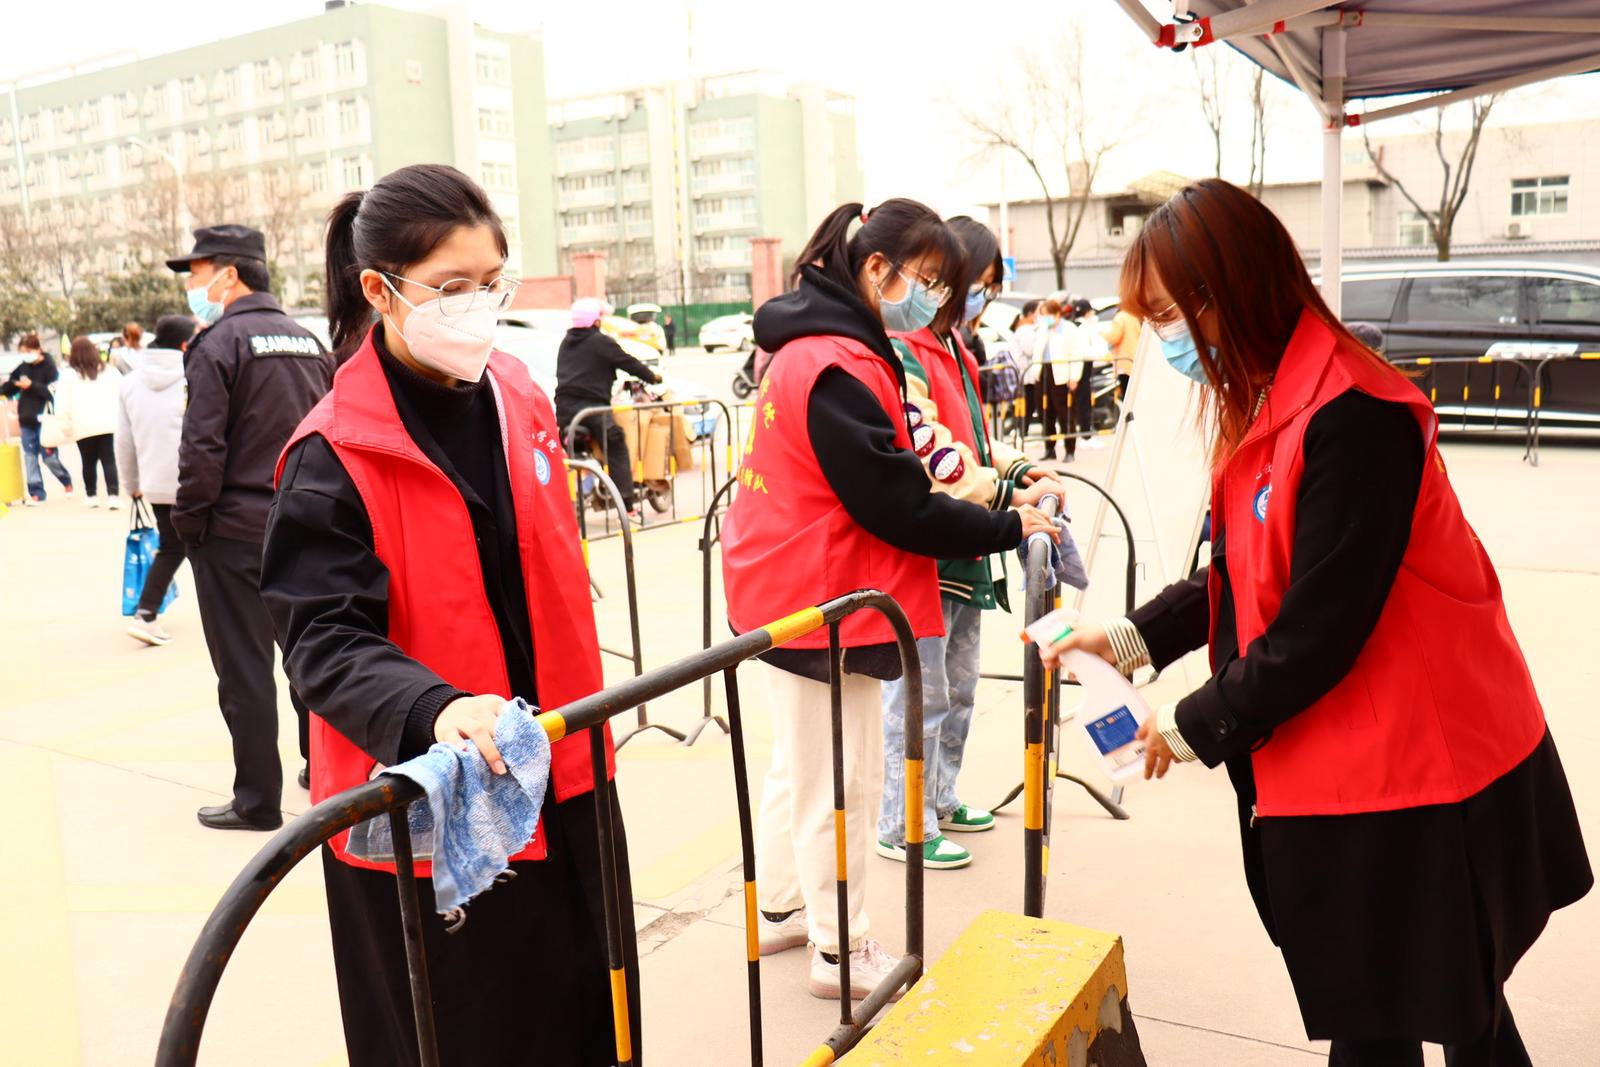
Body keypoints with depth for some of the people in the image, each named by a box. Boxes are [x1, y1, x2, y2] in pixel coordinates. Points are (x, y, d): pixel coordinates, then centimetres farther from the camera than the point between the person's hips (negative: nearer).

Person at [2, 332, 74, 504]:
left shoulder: (49, 367, -8)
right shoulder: (22, 367, 6)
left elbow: (53, 392, -17)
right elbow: (10, 386, 14)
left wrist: (31, 385, -22)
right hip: (27, 420, 5)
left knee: (49, 457, 0)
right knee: (30, 457, 4)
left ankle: (67, 482, 25)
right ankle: (36, 492, 10)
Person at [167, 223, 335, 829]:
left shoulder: (218, 342, -11)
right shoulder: (309, 343, 10)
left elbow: (202, 447, -17)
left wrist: (188, 522, -7)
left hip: (235, 529, -7)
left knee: (244, 670, 1)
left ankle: (257, 801, 8)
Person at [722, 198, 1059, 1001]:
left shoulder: (810, 347, 11)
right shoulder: (838, 367, -22)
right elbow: (896, 507, -22)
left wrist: (967, 508, 2)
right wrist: (1005, 528, -12)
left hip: (785, 594, 10)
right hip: (820, 603, -10)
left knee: (799, 765, 22)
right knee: (840, 783, 4)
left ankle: (781, 909, 38)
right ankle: (842, 953, 19)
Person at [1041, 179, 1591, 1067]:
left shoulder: (1351, 417, -25)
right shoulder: (1270, 402, 7)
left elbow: (1319, 628, -24)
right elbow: (1245, 575, 14)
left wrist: (1196, 727, -12)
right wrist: (1133, 637, 5)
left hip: (1409, 772, -9)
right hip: (1354, 766, 9)